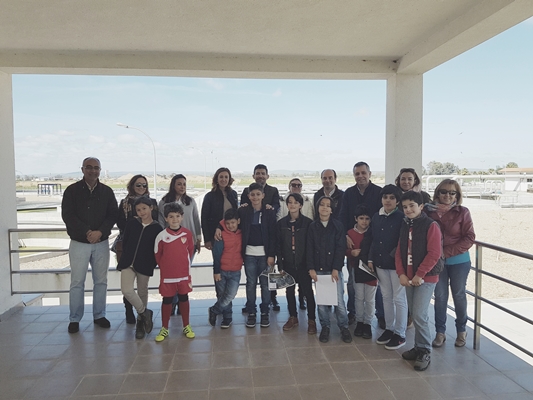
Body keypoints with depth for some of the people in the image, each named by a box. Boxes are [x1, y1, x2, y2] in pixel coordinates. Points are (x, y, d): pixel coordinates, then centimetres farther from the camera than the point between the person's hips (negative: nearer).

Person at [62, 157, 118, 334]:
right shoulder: (72, 190, -1)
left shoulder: (107, 191, 5)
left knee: (101, 281, 8)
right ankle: (74, 319, 15)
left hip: (102, 243, 2)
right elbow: (67, 215, -8)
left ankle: (99, 315, 21)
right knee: (77, 282, 2)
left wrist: (100, 232, -15)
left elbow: (113, 214, 0)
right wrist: (87, 232, -17)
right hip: (79, 243, -2)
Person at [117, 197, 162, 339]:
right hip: (128, 262, 1)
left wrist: (152, 264, -6)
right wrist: (128, 257, 4)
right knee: (126, 290, -13)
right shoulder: (131, 222, 0)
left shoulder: (157, 228, -5)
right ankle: (144, 312, 9)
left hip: (145, 265, -1)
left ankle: (140, 321, 31)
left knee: (142, 293, 11)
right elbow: (125, 242, 7)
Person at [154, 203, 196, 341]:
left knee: (184, 299, 12)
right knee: (167, 301, 10)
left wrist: (184, 265, 9)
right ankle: (164, 328, 25)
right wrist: (166, 267, 7)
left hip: (184, 274, 1)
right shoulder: (161, 236, -10)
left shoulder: (187, 233, -6)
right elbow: (157, 255, 2)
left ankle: (186, 326, 26)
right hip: (167, 276, -1)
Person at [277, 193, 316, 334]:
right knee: (289, 291, 13)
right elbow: (279, 245, 3)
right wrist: (280, 265, -1)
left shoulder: (308, 222, -7)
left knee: (308, 291, 3)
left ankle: (311, 320, 18)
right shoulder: (281, 223, 1)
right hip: (288, 263, 3)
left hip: (303, 264, -3)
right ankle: (293, 317, 30)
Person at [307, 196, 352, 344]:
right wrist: (311, 268, -4)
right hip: (318, 269, 2)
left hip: (334, 269, -1)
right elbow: (310, 249, 4)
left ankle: (344, 327, 15)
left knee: (339, 300, -3)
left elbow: (340, 248, -3)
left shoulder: (337, 226, 1)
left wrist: (336, 268, -10)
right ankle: (325, 327, 21)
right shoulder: (313, 226, 5)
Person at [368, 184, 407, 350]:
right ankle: (389, 328, 28)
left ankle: (400, 334, 15)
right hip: (380, 262, 5)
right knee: (386, 297, 15)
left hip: (396, 263, -5)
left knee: (399, 298, 4)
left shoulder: (401, 217, -9)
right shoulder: (376, 217, 7)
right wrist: (371, 259, 6)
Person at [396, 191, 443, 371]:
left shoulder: (431, 225, -11)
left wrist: (420, 275, -16)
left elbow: (434, 254, -16)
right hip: (408, 278, 6)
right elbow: (399, 252, 9)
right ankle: (418, 347, 27)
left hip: (425, 278, -6)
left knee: (419, 315, -8)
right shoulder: (405, 226, 9)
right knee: (415, 314, 13)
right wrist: (401, 274, -3)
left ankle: (425, 352, 8)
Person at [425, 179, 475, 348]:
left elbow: (470, 237, -10)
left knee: (459, 295, 13)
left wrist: (448, 251, -15)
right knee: (440, 296, 7)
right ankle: (440, 332, 21)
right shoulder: (430, 211, -5)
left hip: (459, 261, -1)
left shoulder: (463, 212, -8)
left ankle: (461, 331, 31)